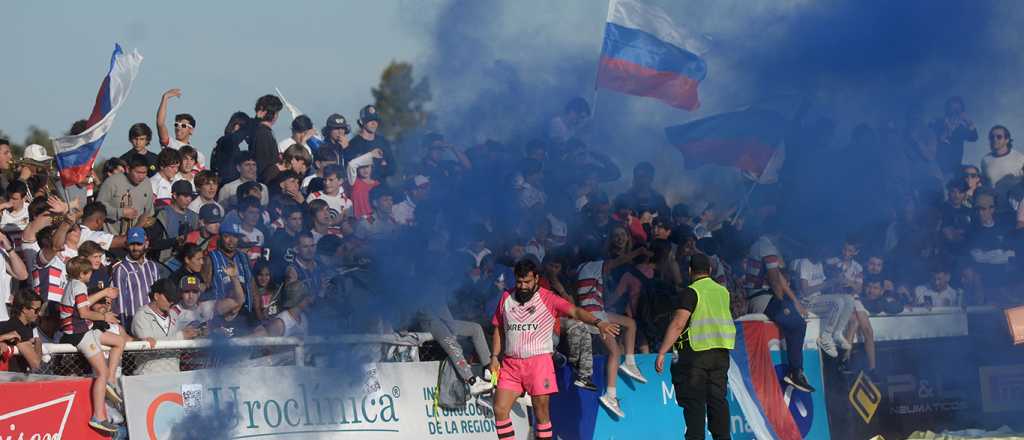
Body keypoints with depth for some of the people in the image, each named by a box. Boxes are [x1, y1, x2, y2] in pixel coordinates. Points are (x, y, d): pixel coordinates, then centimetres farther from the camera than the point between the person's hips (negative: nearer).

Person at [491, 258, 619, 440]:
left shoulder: (547, 299, -5)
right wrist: (495, 357, 11)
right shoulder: (506, 298, 8)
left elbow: (575, 311, -16)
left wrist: (598, 323, -32)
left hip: (539, 362, -4)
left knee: (542, 412, -1)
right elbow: (499, 329, 18)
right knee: (500, 410, -2)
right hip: (510, 363, 4)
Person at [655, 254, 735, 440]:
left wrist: (661, 353, -16)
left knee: (694, 402, -3)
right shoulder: (723, 292, 10)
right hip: (721, 353, 6)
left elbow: (677, 324, -16)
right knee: (718, 399, 10)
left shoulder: (691, 292, -9)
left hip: (695, 353, -6)